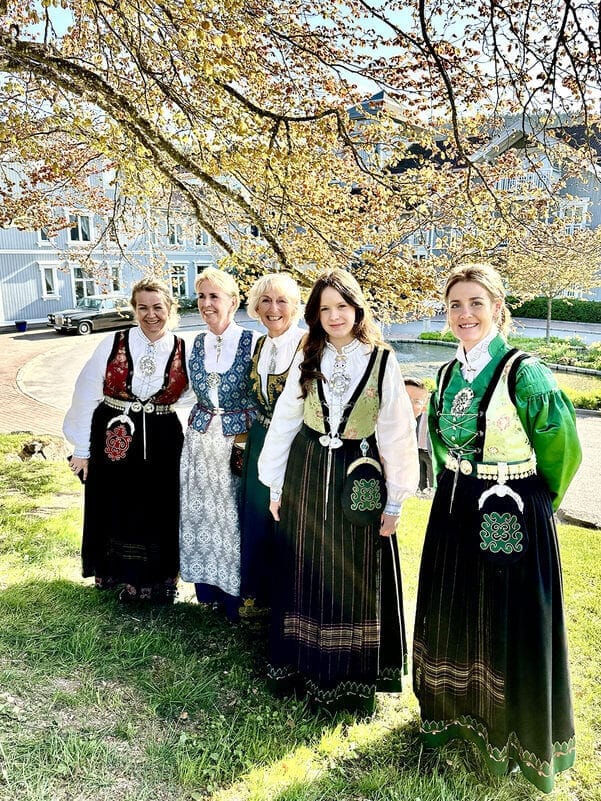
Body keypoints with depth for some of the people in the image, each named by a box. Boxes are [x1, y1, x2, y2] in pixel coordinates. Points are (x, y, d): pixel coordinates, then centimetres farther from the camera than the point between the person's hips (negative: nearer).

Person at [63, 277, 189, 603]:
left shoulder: (183, 352, -3)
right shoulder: (112, 345, -7)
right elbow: (85, 396, -4)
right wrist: (81, 448, -2)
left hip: (162, 445, 1)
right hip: (114, 441, 0)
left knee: (159, 513, 9)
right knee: (115, 511, 11)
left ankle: (157, 580, 30)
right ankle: (123, 576, 34)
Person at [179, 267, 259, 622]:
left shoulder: (252, 341, -10)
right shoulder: (198, 342, 5)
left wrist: (247, 433, -8)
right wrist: (203, 420, 12)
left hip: (237, 439, -5)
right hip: (200, 437, 5)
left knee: (233, 511, 4)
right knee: (200, 509, 12)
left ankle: (232, 592, 23)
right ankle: (207, 585, 30)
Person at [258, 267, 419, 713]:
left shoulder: (382, 361, -6)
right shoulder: (307, 360, 3)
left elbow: (397, 432, -6)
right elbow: (284, 422, 6)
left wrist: (395, 501, -6)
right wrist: (276, 485, 6)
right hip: (307, 474, 3)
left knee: (356, 577, 10)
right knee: (307, 572, 13)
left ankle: (354, 676, 29)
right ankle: (305, 663, 33)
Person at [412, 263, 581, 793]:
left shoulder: (524, 373, -17)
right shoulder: (449, 374, 4)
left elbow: (561, 449, -8)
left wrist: (534, 501, 6)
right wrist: (456, 485, 16)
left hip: (511, 519, -6)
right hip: (455, 513, 7)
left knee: (510, 629, 8)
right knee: (453, 616, 19)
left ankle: (518, 738, 34)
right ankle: (455, 710, 44)